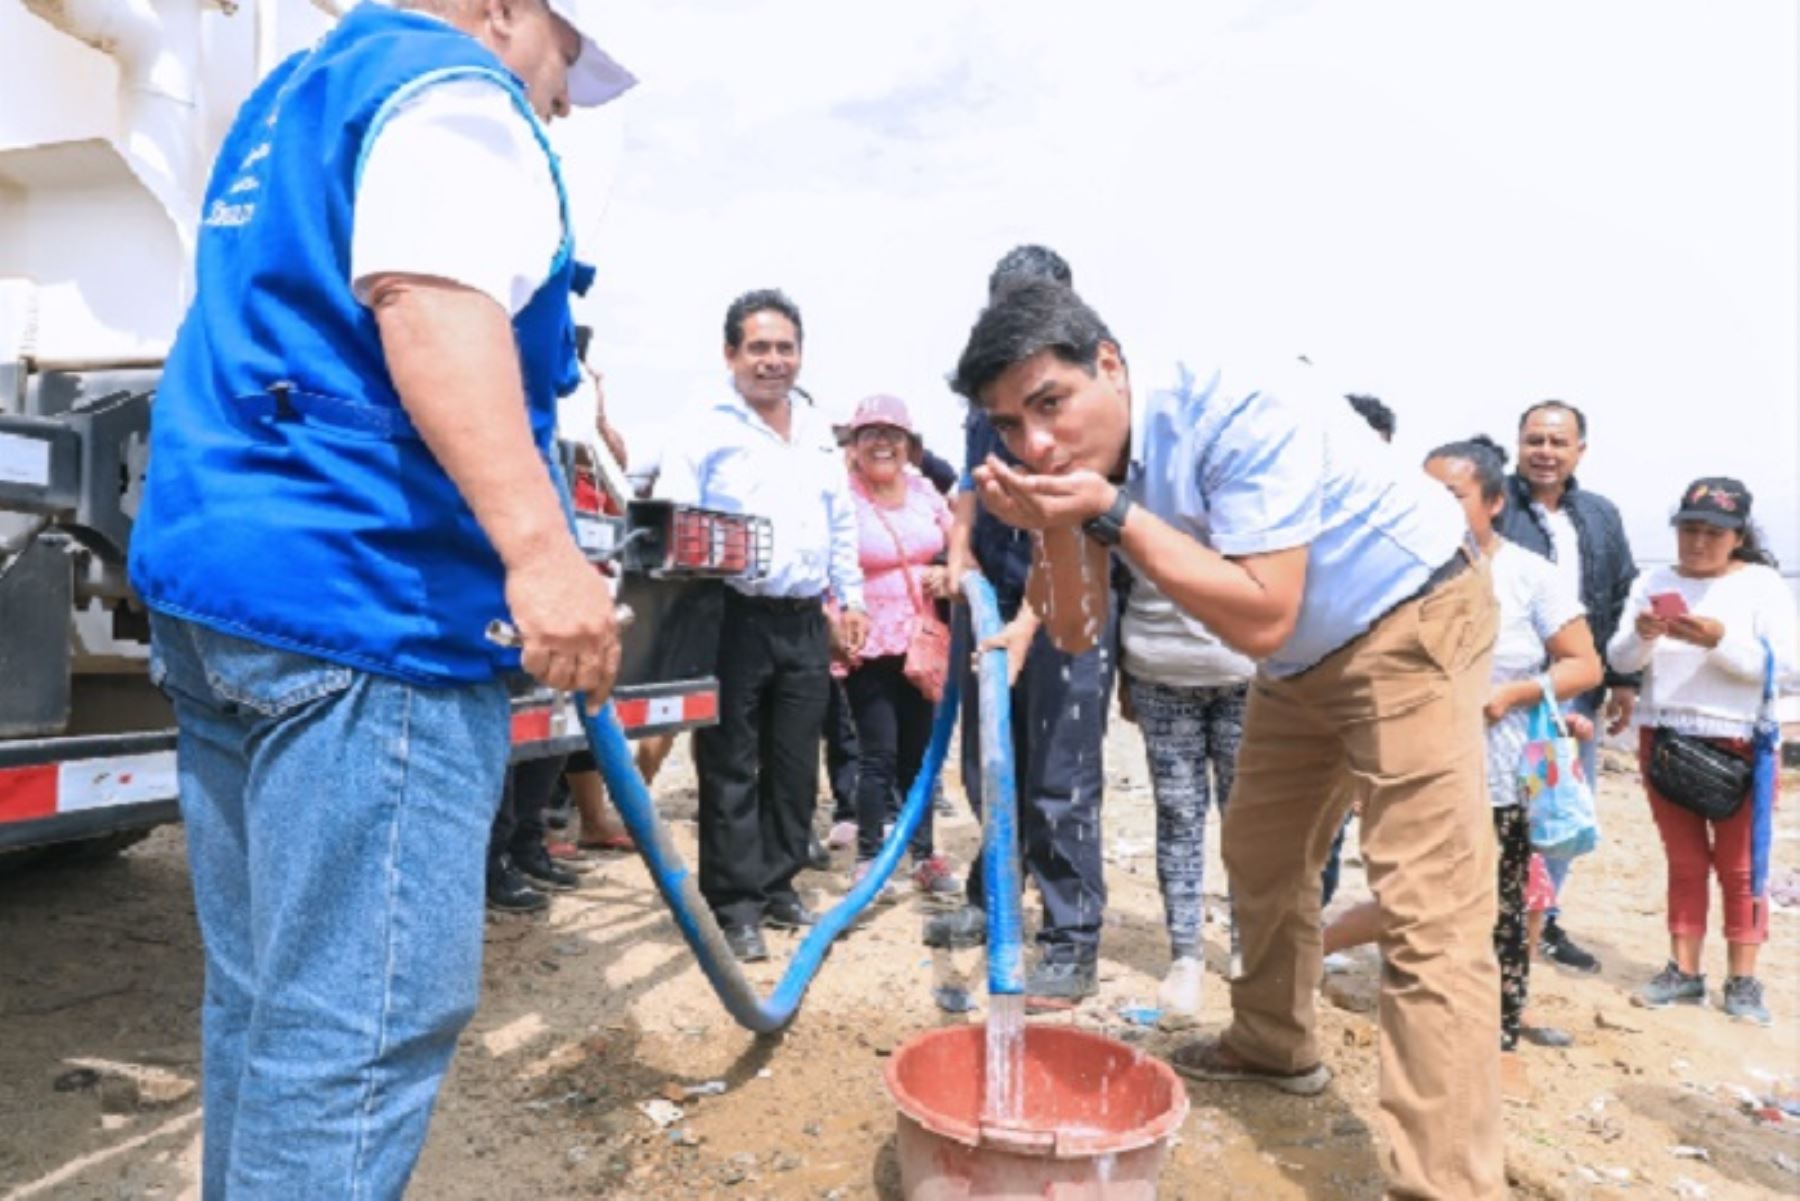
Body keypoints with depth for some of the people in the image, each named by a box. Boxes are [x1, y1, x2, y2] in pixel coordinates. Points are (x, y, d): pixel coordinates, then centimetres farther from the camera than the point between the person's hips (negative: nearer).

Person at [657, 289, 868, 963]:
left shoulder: (820, 433, 14)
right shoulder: (706, 434, -6)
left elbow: (843, 525, 20)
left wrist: (851, 600, 17)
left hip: (806, 623, 6)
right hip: (736, 620, -6)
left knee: (796, 765, 12)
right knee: (732, 768, 2)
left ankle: (779, 887, 26)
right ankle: (735, 904, 12)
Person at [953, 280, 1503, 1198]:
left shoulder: (1238, 415, -31)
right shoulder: (1086, 461, -8)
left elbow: (1260, 620, -34)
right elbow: (1077, 634, -7)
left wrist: (1113, 511, -37)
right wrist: (1059, 527, -25)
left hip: (1413, 621, -8)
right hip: (1305, 657, 8)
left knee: (1427, 910, -15)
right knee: (1260, 853, 19)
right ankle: (1274, 1046, 40)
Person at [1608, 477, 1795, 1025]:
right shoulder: (1653, 582, 4)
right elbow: (1620, 660, -1)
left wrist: (1719, 640, -26)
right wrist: (1642, 636, -22)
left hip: (1740, 745, -3)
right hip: (1663, 739, 3)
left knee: (1738, 866, 6)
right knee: (1685, 862, 11)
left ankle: (1742, 981, 13)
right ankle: (1684, 972, 17)